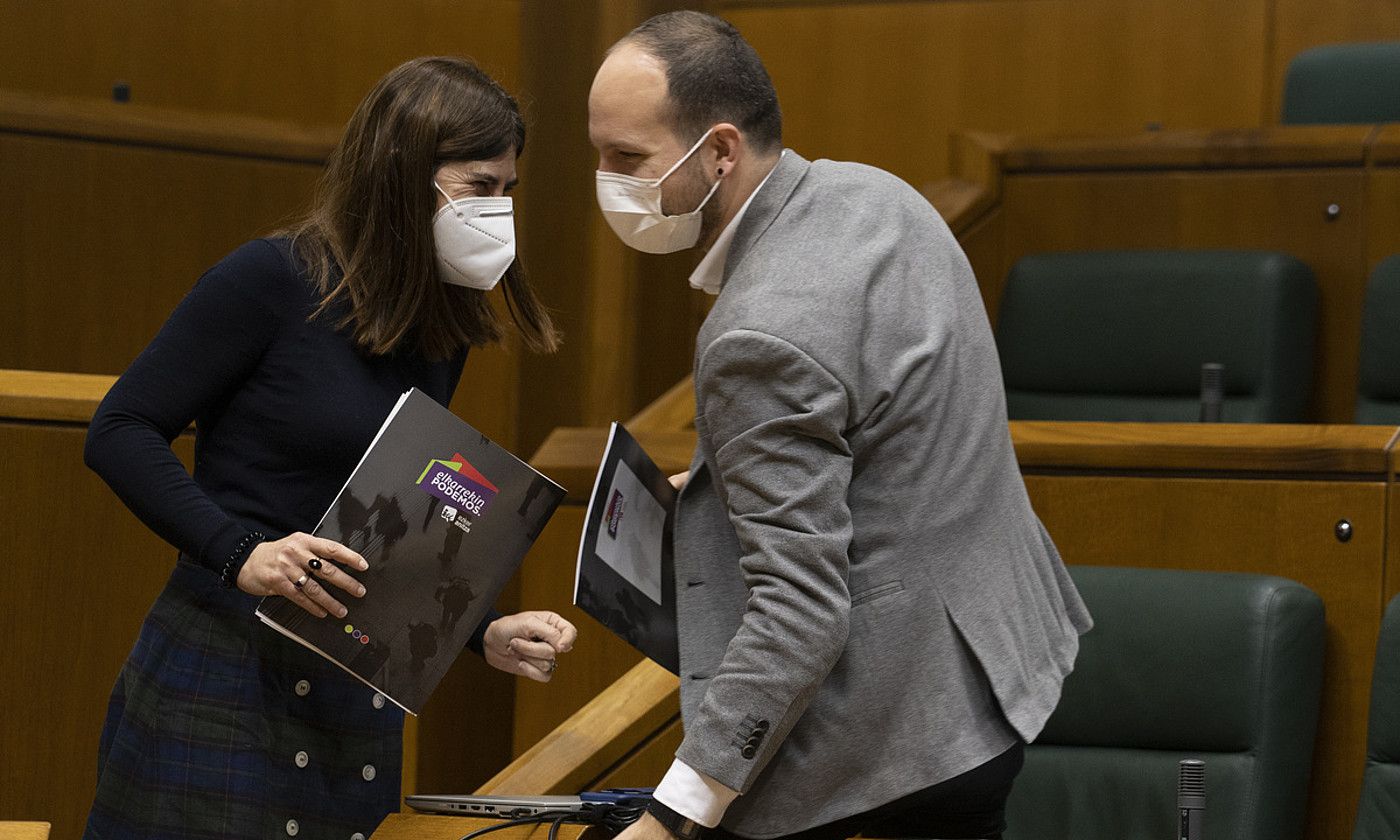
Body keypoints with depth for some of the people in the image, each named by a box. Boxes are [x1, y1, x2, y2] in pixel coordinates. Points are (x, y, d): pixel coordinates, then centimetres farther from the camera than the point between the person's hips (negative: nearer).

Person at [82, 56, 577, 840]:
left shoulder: (443, 330, 11)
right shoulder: (271, 282, -10)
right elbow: (121, 432, -10)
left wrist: (488, 634, 4)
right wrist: (242, 554, -22)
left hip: (360, 708, 7)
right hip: (224, 683, -6)